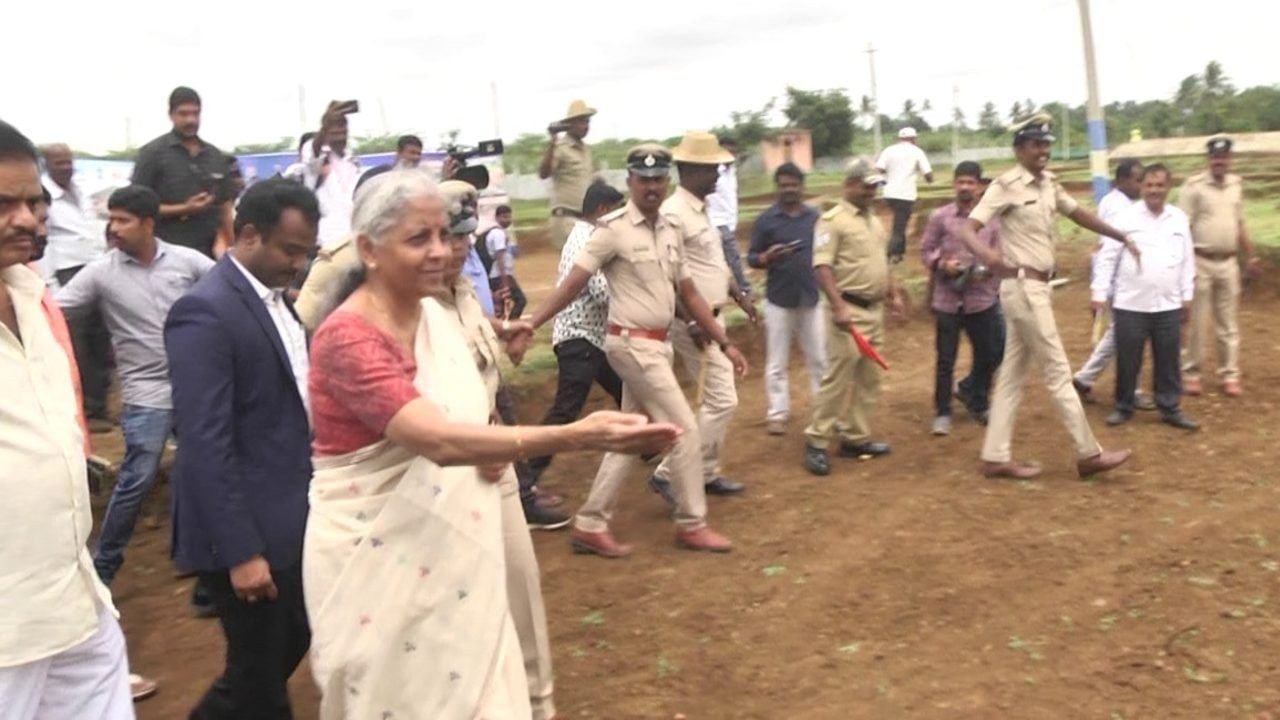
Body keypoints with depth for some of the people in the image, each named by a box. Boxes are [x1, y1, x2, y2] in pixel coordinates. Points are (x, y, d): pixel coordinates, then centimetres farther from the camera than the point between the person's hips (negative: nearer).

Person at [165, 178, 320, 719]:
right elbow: (204, 444, -23)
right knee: (259, 674, 8)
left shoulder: (275, 298, 8)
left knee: (291, 645, 21)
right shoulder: (205, 312, -20)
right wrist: (240, 550, -23)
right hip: (246, 531, -9)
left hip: (291, 518, 9)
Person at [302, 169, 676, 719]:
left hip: (447, 541, 7)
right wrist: (578, 436, -45)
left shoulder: (434, 315, 2)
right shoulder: (346, 337, -23)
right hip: (377, 554, -7)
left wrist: (491, 449, -8)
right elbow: (438, 440, -36)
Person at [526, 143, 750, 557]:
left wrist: (724, 343, 14)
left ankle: (590, 525, 17)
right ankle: (692, 525, 11)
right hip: (633, 345, -8)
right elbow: (574, 284, -14)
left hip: (657, 344, 8)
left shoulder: (669, 232, 12)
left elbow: (688, 294, 16)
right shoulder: (614, 229, -11)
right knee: (684, 429, -4)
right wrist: (529, 325, -24)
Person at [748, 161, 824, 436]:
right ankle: (778, 413, 15)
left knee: (819, 359, 11)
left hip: (812, 299, 2)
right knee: (777, 362, 6)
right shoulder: (766, 220, -4)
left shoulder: (815, 217, 3)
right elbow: (751, 258, -2)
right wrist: (766, 258, -23)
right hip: (779, 300, -2)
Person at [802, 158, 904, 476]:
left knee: (869, 379, 11)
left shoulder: (874, 220, 16)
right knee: (838, 377, -9)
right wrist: (838, 307, -26)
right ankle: (816, 442, -1)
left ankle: (855, 438, 20)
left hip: (875, 310, 9)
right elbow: (821, 267, -18)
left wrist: (893, 295, 18)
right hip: (849, 310, -9)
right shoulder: (833, 220, -11)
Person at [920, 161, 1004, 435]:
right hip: (947, 299, -2)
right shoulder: (940, 217, -3)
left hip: (982, 299, 2)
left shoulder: (991, 219, 2)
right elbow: (926, 250, 2)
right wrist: (942, 264, -16)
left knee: (989, 354, 12)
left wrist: (986, 270, -13)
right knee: (945, 359, 4)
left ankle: (977, 401, 35)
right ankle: (942, 413, 17)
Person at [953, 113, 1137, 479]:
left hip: (1037, 287, 9)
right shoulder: (1006, 185, -13)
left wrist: (1121, 237, 28)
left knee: (1013, 375, 9)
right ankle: (1088, 454, 8)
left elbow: (1078, 213, 25)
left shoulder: (1048, 183, 11)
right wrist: (985, 252, -42)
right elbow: (967, 228, -22)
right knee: (1058, 372, -2)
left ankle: (996, 457, 15)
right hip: (1024, 288, -9)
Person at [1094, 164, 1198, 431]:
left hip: (1168, 305, 3)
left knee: (1168, 361, 9)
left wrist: (1187, 297, 10)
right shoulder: (1125, 218, -5)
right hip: (1130, 304, -3)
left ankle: (1170, 408, 21)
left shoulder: (1180, 219, 6)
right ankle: (1123, 407, 20)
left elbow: (1187, 261, 11)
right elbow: (1108, 258, -4)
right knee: (1127, 361, 6)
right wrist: (1100, 294, -7)